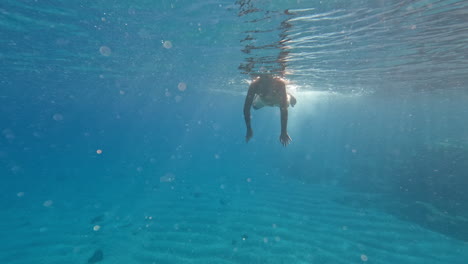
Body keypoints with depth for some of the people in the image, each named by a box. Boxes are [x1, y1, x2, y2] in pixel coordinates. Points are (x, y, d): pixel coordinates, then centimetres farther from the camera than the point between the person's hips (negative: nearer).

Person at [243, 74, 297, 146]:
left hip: (278, 99, 0)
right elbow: (246, 107, -36)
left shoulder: (280, 83, -45)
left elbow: (283, 108, -46)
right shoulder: (254, 84, -41)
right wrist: (249, 129, -36)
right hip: (263, 100, 1)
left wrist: (284, 132, -48)